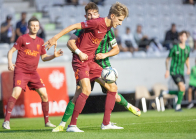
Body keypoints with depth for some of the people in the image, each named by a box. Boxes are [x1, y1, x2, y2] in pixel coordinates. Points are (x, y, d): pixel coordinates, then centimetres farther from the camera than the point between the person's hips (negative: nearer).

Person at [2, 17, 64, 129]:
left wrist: (54, 56, 2)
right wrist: (10, 63, -15)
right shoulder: (23, 38, -1)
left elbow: (44, 57, 21)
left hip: (33, 72, 5)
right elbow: (11, 51, 1)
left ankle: (47, 121, 12)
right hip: (20, 70, -5)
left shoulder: (40, 41, 14)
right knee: (16, 93, -22)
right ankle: (6, 121, -17)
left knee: (44, 95, -2)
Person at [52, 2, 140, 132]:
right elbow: (70, 42, -21)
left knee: (114, 96, 4)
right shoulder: (83, 29, -7)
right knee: (78, 95, -14)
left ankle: (128, 105, 40)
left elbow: (116, 49, 3)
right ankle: (62, 124, -9)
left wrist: (105, 54, -15)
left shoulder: (106, 29, -4)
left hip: (103, 66, 1)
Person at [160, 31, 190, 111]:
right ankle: (178, 106, -10)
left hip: (181, 72, 6)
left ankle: (164, 93, 21)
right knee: (182, 87, -22)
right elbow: (167, 59, 1)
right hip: (174, 71, -6)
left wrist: (188, 68, 6)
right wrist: (167, 70, -7)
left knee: (181, 92, 2)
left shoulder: (187, 49, 7)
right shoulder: (175, 48, -8)